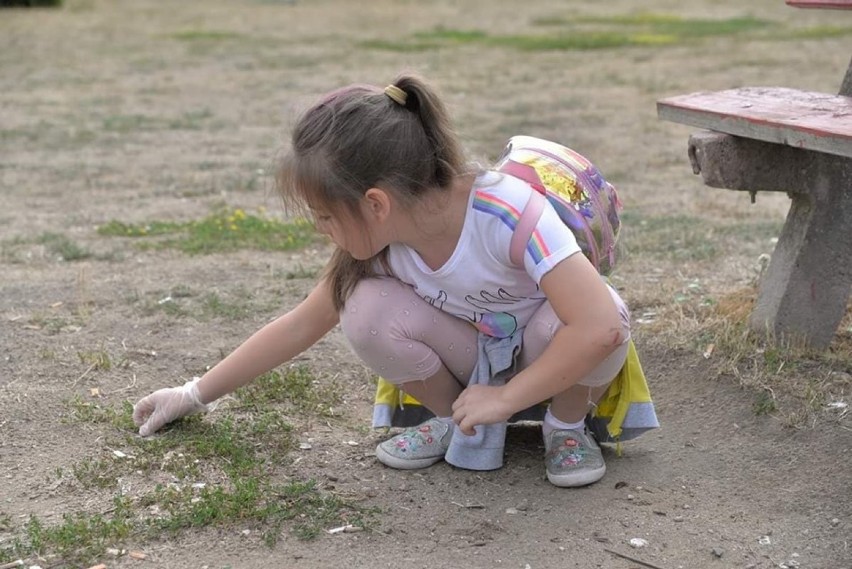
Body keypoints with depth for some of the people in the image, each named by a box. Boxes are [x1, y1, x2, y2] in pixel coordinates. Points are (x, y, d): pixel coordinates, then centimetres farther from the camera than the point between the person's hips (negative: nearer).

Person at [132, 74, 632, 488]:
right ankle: (456, 422, -1)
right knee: (367, 310, -24)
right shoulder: (377, 246, -17)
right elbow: (299, 327, -5)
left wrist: (503, 399, -34)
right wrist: (196, 395, -2)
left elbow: (600, 325, -43)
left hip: (553, 360, -3)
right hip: (477, 359, 3)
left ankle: (567, 425, -7)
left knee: (606, 316, -38)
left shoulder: (508, 210, -36)